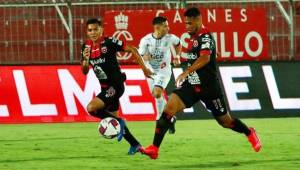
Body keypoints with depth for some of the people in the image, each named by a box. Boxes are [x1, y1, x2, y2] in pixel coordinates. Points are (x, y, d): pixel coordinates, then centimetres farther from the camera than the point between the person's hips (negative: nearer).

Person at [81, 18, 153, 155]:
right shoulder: (86, 47, 4)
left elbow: (132, 50, -11)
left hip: (115, 85, -8)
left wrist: (144, 68, -12)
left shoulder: (109, 42, -15)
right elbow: (84, 71, 8)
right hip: (105, 87, 8)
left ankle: (119, 123, -5)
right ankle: (135, 144, 28)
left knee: (91, 108, -22)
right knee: (114, 118, 16)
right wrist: (85, 59, -14)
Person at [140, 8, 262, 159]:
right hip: (192, 84, 7)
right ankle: (154, 149, -20)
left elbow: (205, 58, -37)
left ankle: (249, 133, 39)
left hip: (208, 86, -7)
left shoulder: (205, 37, -17)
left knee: (225, 121, 8)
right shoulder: (194, 37, 10)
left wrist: (187, 72, -47)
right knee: (169, 109, -15)